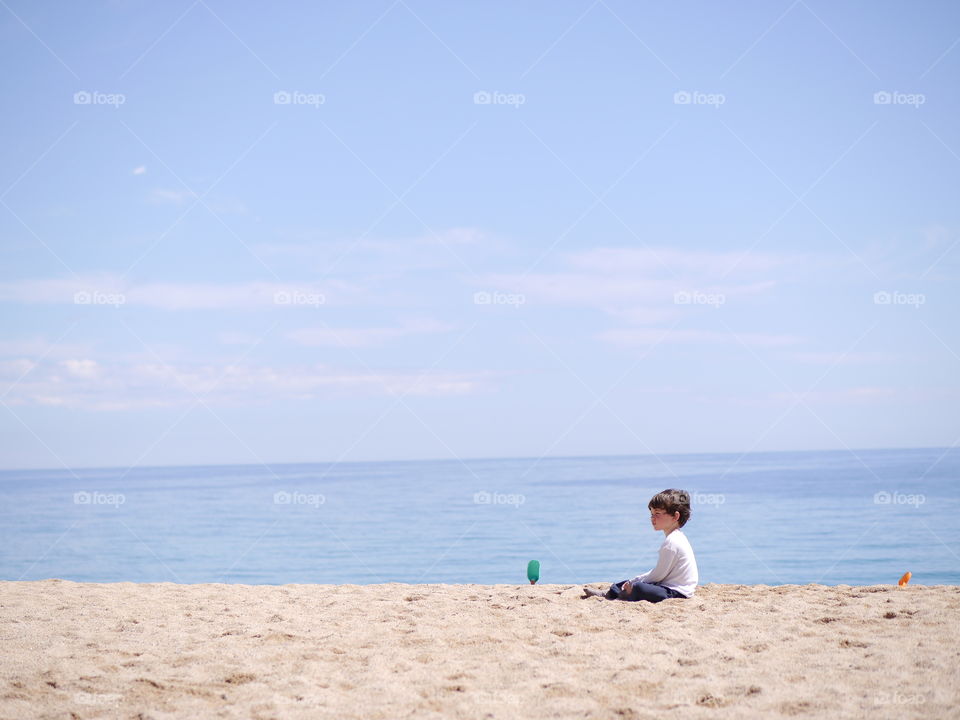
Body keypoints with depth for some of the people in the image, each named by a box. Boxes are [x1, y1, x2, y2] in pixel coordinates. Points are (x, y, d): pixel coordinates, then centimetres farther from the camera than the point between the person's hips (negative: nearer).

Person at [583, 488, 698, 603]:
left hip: (677, 593, -11)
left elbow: (658, 575, -17)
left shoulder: (671, 543, -18)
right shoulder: (675, 538, 17)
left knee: (638, 588, -29)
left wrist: (634, 583, -6)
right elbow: (658, 571, 19)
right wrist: (633, 581, 11)